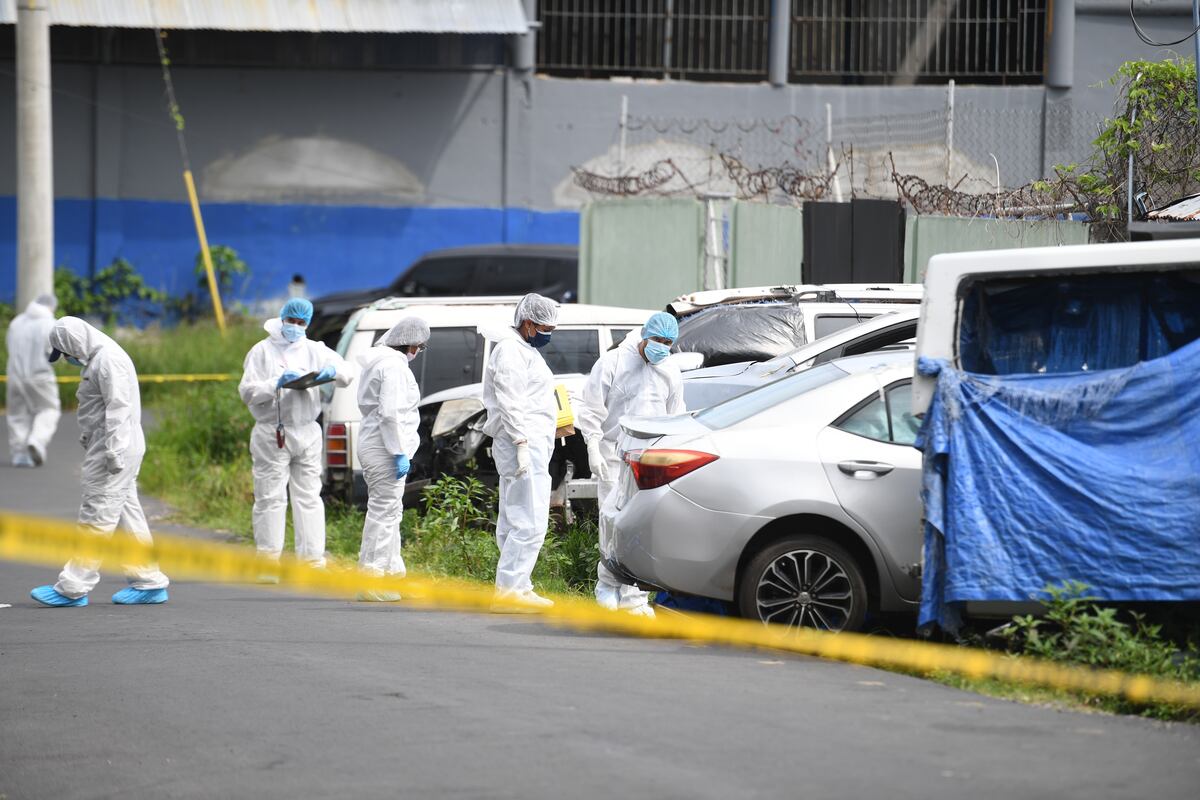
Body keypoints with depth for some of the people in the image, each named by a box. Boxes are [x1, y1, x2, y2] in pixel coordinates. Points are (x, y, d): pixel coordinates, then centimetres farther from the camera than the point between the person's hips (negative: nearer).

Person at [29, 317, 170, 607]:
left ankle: (72, 588, -8)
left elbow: (118, 408, -22)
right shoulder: (98, 359, 18)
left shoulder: (109, 360, -15)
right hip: (108, 450, 11)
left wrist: (113, 451, -24)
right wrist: (90, 441, 18)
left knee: (97, 517, -8)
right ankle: (149, 582, 14)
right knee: (128, 515, 11)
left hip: (115, 450, -11)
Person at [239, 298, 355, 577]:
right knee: (270, 498, -4)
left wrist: (333, 371, -13)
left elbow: (348, 372, 10)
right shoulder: (262, 351, 3)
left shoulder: (314, 350, 14)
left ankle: (313, 560, 5)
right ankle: (269, 562, -1)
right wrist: (277, 384, -19)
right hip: (272, 434, -4)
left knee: (309, 498, 4)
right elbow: (247, 392, -5)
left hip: (307, 432, 4)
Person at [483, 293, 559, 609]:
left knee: (512, 523, 10)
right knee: (529, 524, -15)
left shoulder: (525, 350, 22)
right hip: (523, 445, -11)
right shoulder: (510, 351, -10)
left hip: (531, 445, 11)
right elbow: (510, 403, -18)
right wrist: (522, 444, -23)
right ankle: (509, 590, -17)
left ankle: (517, 588, 12)